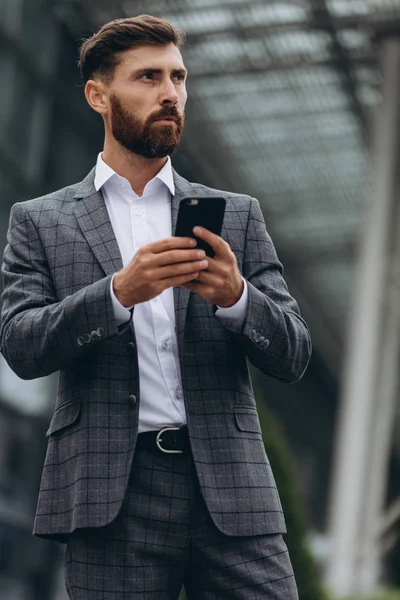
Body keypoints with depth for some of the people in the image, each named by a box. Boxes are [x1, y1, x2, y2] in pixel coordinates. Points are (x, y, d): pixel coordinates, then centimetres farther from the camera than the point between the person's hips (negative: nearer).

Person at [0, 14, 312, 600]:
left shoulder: (237, 215, 15)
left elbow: (293, 357, 9)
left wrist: (235, 296, -12)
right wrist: (120, 292, -17)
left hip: (230, 489, 2)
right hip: (110, 500, -1)